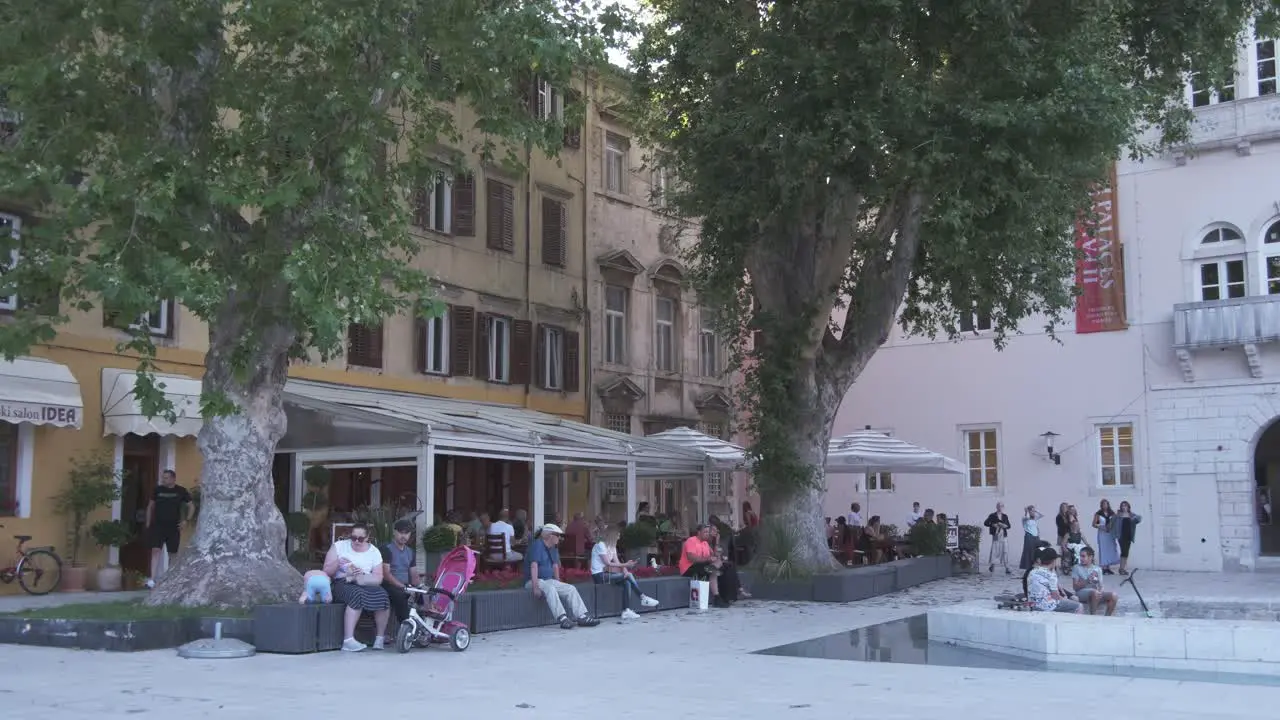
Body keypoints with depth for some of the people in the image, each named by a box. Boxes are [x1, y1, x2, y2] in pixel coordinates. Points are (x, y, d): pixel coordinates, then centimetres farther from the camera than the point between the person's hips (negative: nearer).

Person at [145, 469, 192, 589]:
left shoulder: (181, 491, -2)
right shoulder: (157, 490, 2)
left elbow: (190, 506, 6)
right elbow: (150, 506, 13)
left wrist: (186, 520, -4)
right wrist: (148, 523, 8)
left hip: (173, 527, 0)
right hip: (158, 525, 0)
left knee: (173, 553, 8)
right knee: (156, 550, -12)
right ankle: (152, 579, -17)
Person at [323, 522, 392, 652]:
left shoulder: (374, 551, 7)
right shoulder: (338, 546, 5)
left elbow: (378, 578, -3)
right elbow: (327, 572, 2)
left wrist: (355, 578, -17)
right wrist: (337, 563, -19)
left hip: (366, 585, 2)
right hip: (342, 584, -2)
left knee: (382, 595, -29)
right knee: (357, 594, -37)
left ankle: (380, 637, -12)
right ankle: (348, 640, -41)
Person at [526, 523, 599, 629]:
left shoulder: (553, 548, 14)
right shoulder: (537, 545, -14)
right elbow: (534, 566, -23)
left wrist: (558, 584, 8)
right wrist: (535, 587, -30)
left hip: (549, 581, 9)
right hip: (534, 581, -9)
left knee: (571, 589, -5)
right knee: (549, 588, -37)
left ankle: (582, 617, -12)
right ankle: (563, 619, -46)